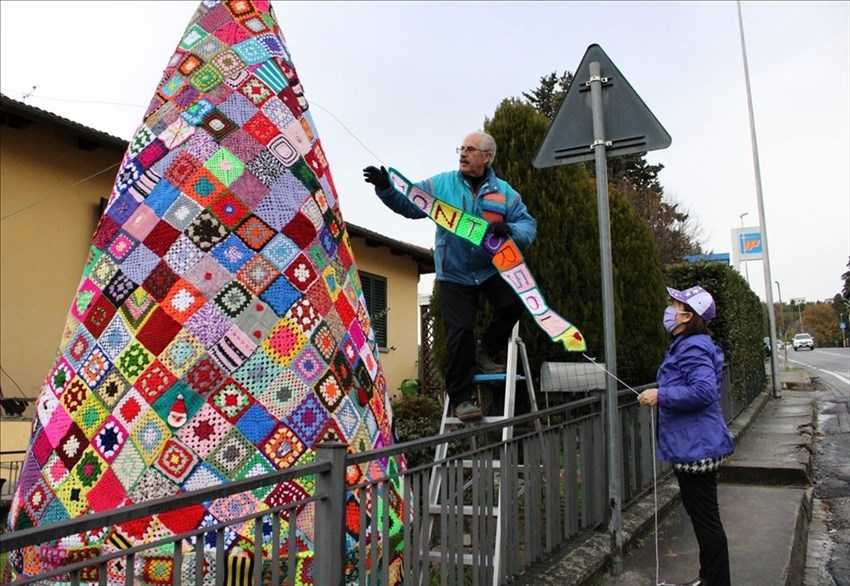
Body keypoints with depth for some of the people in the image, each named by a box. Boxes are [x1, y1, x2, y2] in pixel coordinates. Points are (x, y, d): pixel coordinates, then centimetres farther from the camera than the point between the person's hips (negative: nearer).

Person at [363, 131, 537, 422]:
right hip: (455, 275, -1)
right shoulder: (442, 184, 1)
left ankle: (485, 350, 8)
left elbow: (529, 226, -3)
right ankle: (461, 398, 6)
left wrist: (509, 230, -25)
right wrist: (385, 188, -19)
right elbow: (409, 204, -2)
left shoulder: (504, 192, 2)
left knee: (513, 302, -21)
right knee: (460, 333, -7)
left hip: (493, 269, 2)